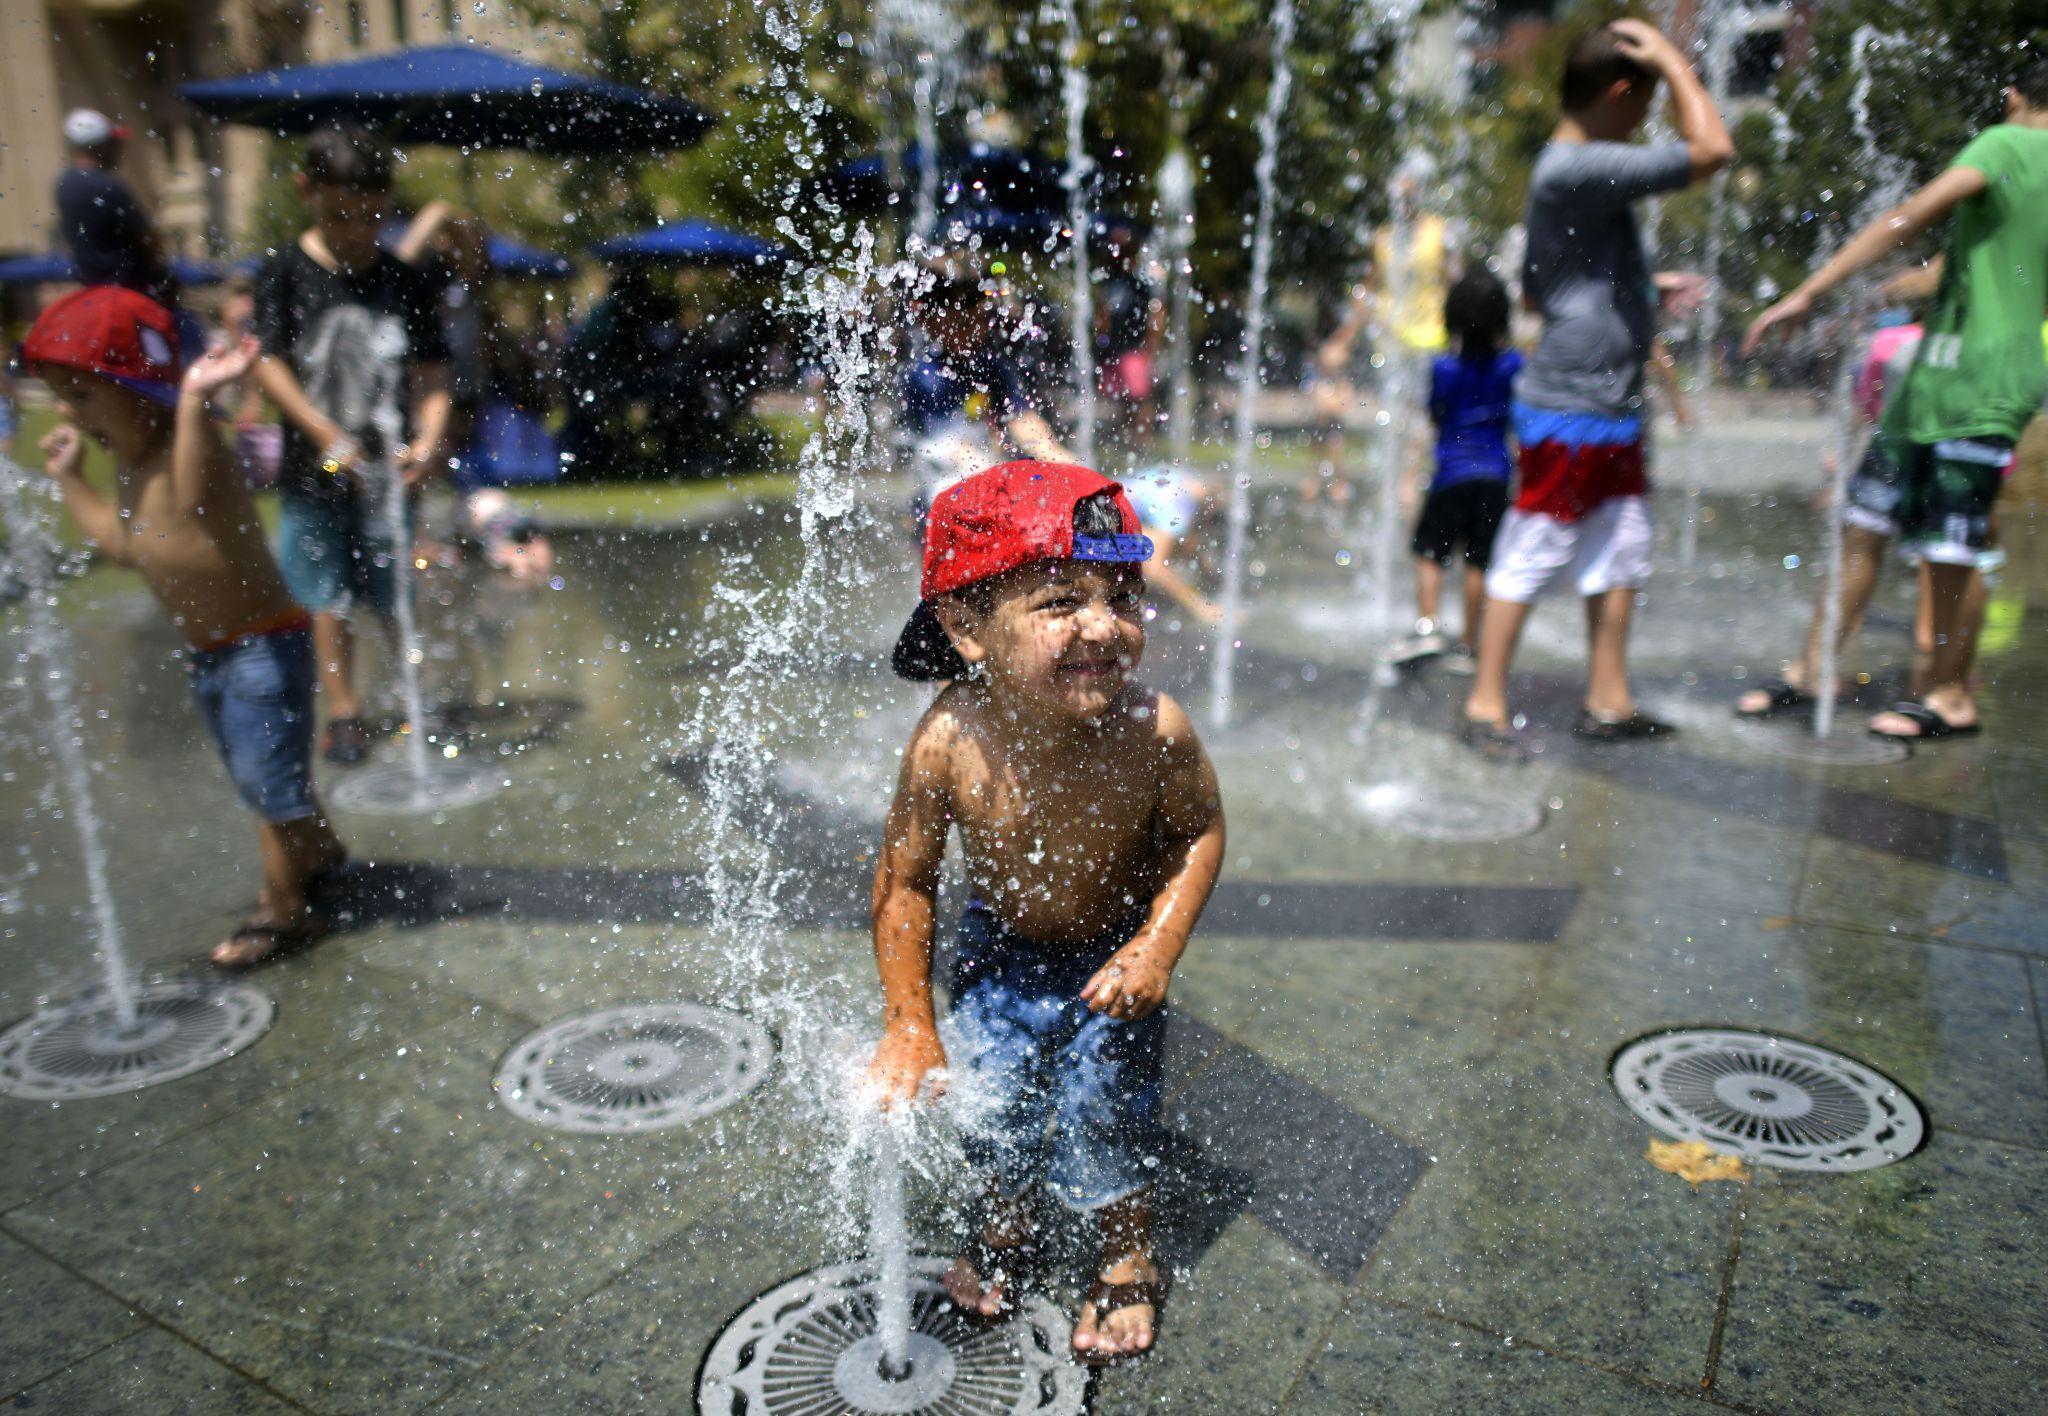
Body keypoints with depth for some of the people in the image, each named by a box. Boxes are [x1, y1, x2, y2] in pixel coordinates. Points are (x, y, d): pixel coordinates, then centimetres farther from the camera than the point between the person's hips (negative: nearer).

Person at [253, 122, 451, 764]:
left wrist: (429, 440, -17)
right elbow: (269, 363, -7)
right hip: (312, 470, 0)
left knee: (398, 597, 5)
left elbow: (431, 372, 0)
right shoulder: (287, 274, -1)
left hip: (388, 468, 0)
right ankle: (343, 712, 18)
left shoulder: (404, 282, 3)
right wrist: (329, 439, -16)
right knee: (328, 597, 7)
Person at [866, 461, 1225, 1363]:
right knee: (993, 1095, 16)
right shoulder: (949, 745, -33)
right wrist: (909, 1025, -14)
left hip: (1113, 951, -1)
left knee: (1104, 1107, 6)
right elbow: (905, 880, -17)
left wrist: (1158, 946, -22)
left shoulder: (1152, 730, -34)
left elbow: (1199, 832, -13)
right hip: (1000, 949, 1)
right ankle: (1005, 1221, 51)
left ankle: (1129, 1261, 40)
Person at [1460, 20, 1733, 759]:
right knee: (1529, 559, -2)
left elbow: (1534, 292, 24)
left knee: (1621, 555, 13)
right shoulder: (1577, 169, -17)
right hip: (1570, 412, -10)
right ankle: (1486, 702, 8)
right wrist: (1674, 61, -8)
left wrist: (1639, 288, 21)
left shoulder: (1567, 166, 17)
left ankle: (1608, 701, 23)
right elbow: (1711, 148, -20)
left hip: (1613, 408, 10)